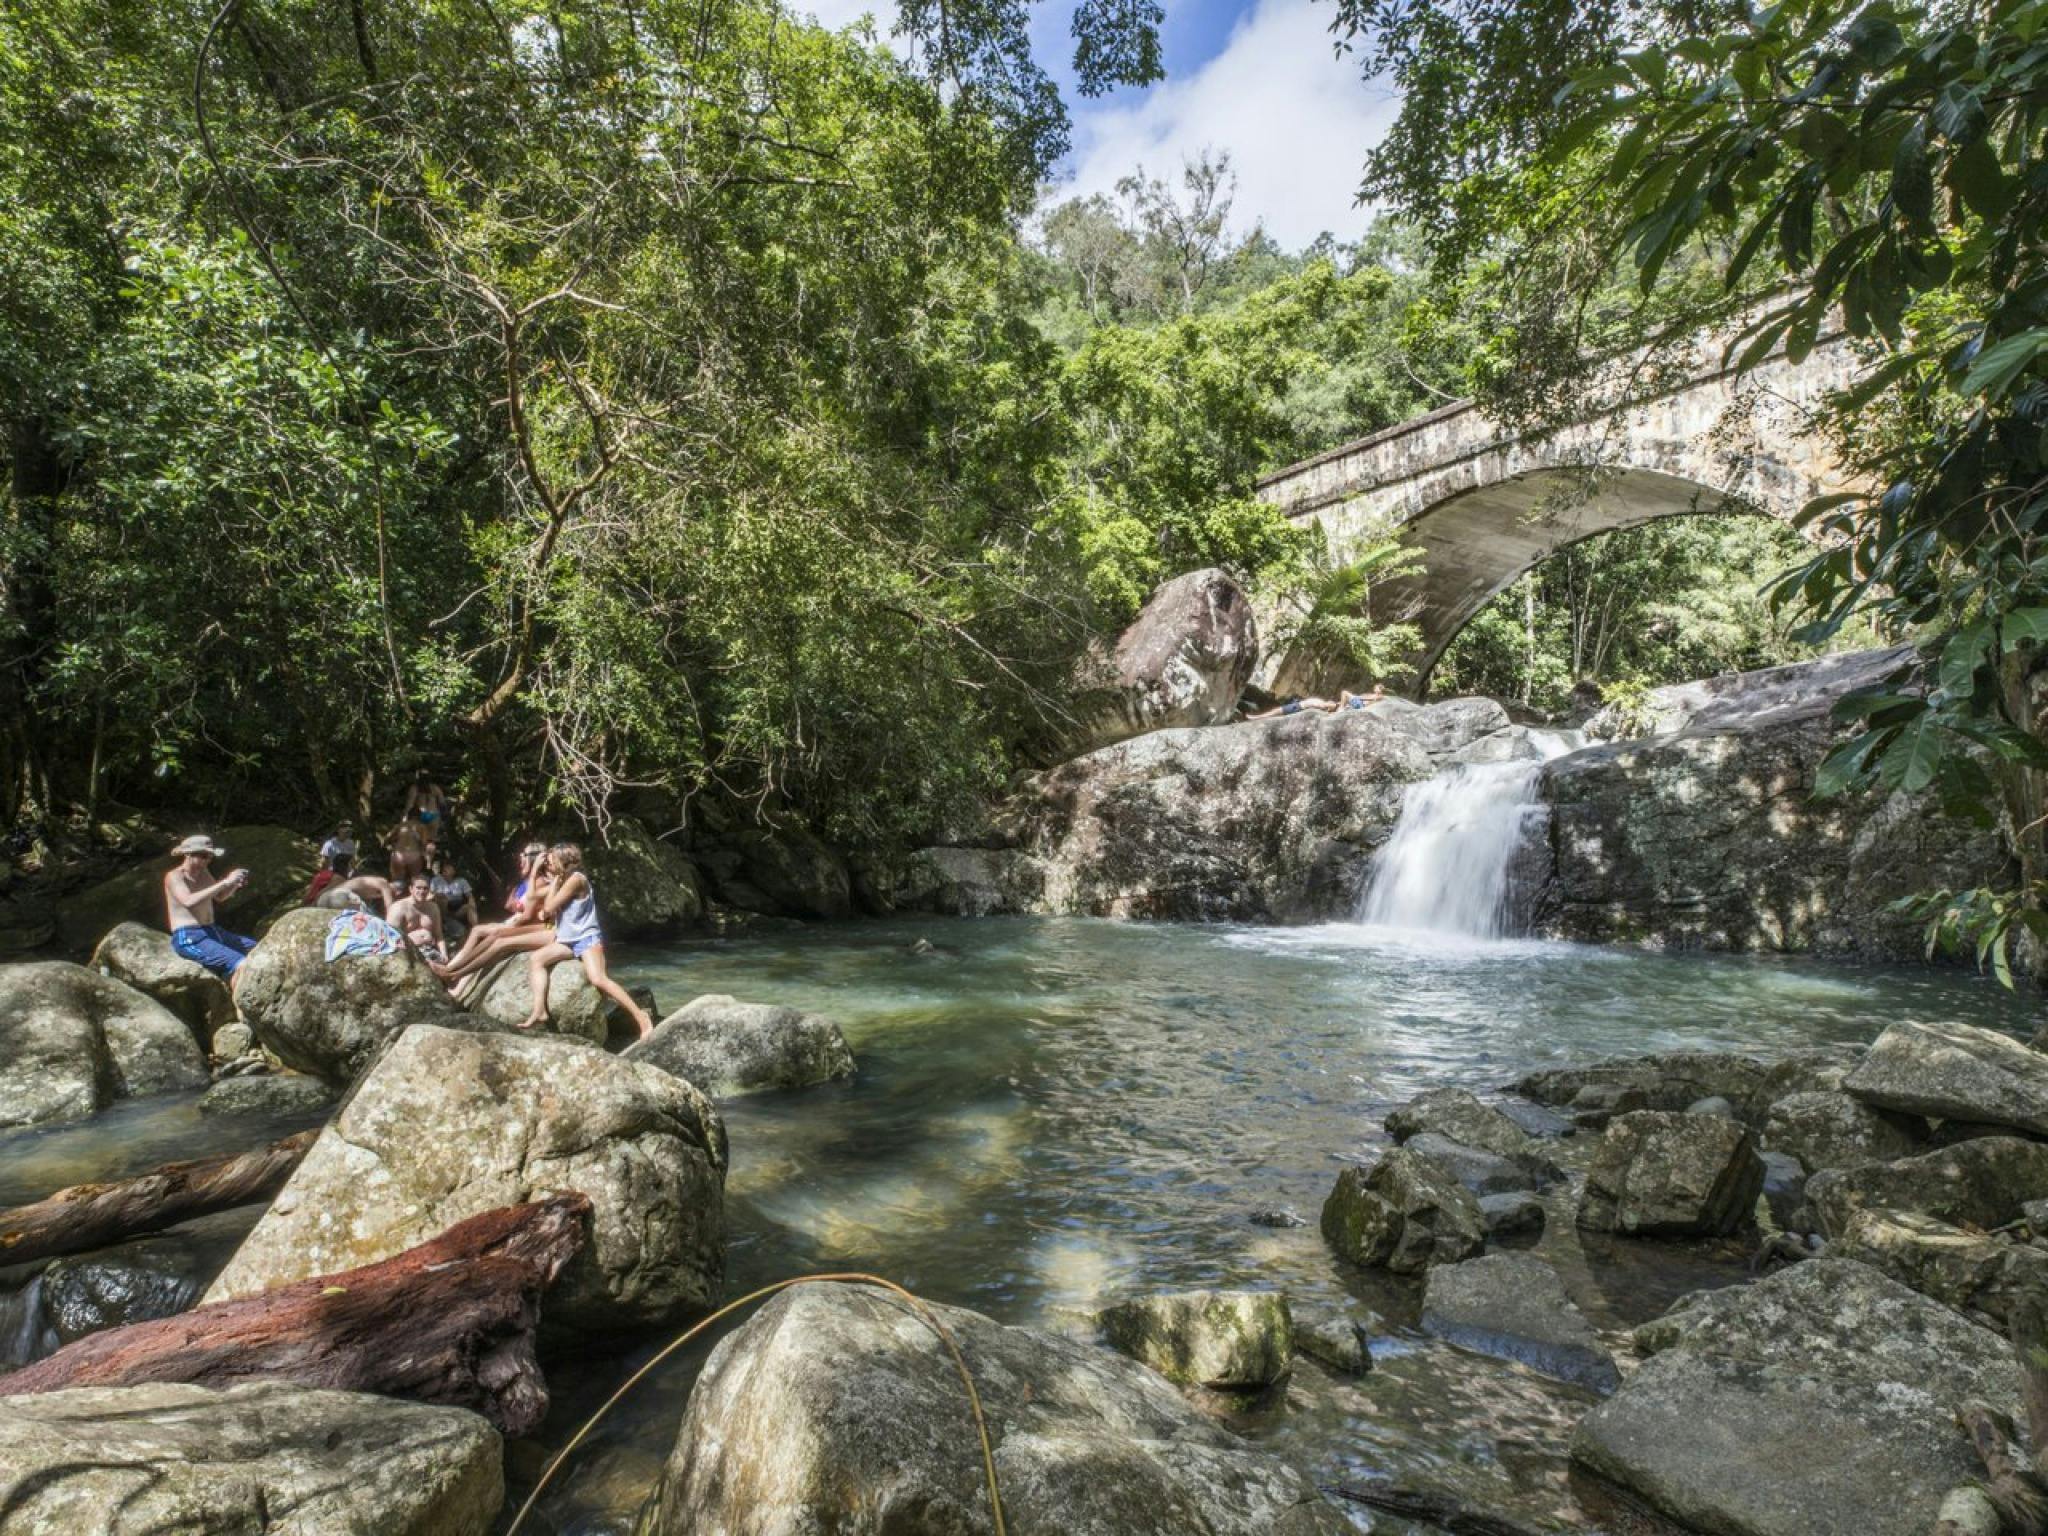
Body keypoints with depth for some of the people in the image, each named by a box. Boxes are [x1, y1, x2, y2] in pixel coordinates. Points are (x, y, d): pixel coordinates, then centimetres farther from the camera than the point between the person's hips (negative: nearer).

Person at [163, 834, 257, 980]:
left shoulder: (203, 872, 12)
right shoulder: (174, 876, -11)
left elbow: (219, 896, 26)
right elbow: (189, 901, -30)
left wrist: (235, 885, 4)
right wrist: (225, 882, -32)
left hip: (213, 931, 9)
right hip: (189, 938, -9)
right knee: (240, 965, -29)